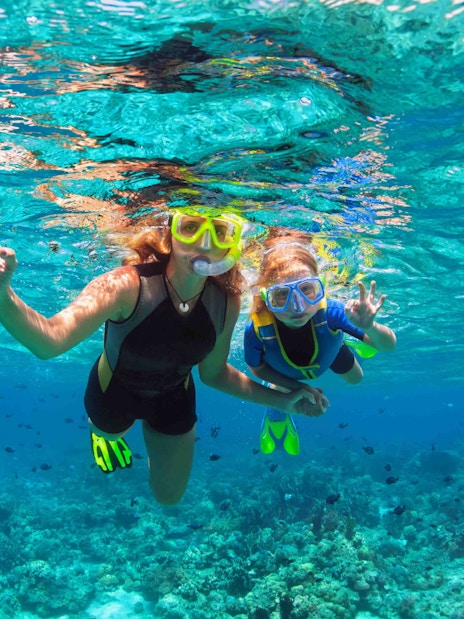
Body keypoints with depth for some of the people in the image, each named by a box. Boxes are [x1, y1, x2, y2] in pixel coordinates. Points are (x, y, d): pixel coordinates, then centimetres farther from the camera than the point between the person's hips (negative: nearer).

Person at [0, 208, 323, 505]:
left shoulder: (227, 302, -26)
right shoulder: (126, 285, -40)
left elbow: (214, 373, -10)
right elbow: (50, 340, -55)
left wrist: (280, 400, -12)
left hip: (174, 399, 3)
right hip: (114, 392, -2)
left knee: (169, 497, 24)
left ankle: (153, 432, 51)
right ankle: (102, 431, 70)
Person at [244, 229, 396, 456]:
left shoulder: (329, 312, -48)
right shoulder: (256, 330, -46)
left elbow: (389, 345, -40)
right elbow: (257, 368, -21)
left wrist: (369, 327, -62)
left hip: (329, 350, 1)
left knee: (355, 379, 27)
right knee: (277, 410, 17)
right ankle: (276, 419, 55)